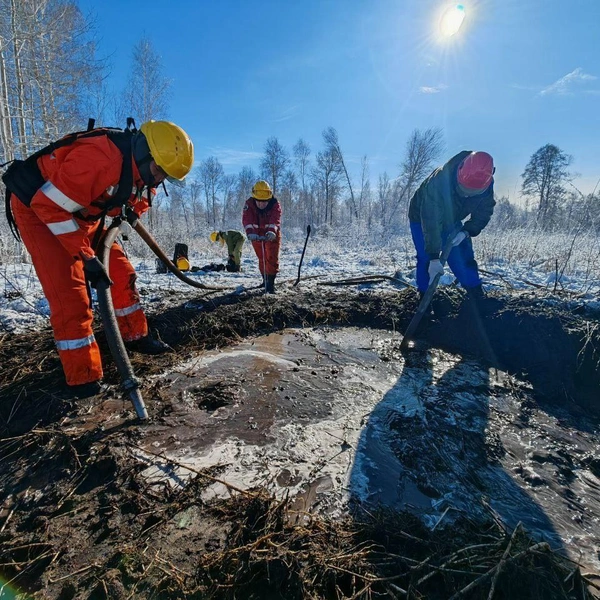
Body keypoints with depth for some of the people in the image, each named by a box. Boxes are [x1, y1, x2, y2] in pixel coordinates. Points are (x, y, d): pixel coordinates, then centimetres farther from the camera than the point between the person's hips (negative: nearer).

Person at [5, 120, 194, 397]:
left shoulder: (141, 167, -6)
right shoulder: (98, 156, -35)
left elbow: (139, 198, 15)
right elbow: (51, 206, -31)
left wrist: (132, 209, -8)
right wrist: (86, 256, -29)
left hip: (81, 212, 8)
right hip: (37, 207, -8)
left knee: (120, 272, 4)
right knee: (69, 289, -17)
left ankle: (136, 336, 21)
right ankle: (82, 379, -10)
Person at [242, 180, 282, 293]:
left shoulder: (275, 204, -22)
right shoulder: (249, 204, -19)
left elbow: (275, 220, -38)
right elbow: (247, 219, -34)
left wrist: (272, 231, -58)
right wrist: (250, 232, -53)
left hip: (272, 235, -2)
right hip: (256, 235, 2)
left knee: (272, 258, -9)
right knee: (262, 259, 12)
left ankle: (270, 283, -6)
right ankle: (265, 280, 29)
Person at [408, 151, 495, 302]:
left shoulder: (487, 185, -25)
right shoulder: (438, 182, -42)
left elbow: (484, 211, -9)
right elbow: (431, 223, -42)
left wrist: (467, 231, -28)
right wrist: (434, 258, -44)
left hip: (452, 221, 4)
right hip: (423, 218, -4)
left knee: (463, 257, 1)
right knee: (426, 259, -11)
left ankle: (477, 298, 12)